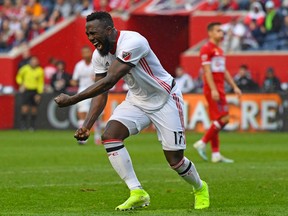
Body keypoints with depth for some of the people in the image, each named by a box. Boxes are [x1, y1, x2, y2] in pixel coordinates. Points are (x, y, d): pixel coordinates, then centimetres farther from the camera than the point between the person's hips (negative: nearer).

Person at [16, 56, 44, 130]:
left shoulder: (40, 71, -2)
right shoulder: (25, 68, -4)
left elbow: (41, 83, 3)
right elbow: (19, 77, 11)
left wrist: (39, 94, -4)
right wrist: (21, 84, -6)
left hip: (35, 91, 1)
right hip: (26, 90, -1)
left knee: (34, 108, 3)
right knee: (25, 107, -13)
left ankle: (32, 125, 13)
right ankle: (23, 124, -8)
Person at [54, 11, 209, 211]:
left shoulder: (132, 42, -33)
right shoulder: (99, 55, -7)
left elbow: (109, 81, -38)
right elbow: (102, 94, -2)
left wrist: (73, 100, -38)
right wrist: (87, 126, -15)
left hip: (165, 99, -7)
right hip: (137, 100, 7)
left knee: (175, 160, -4)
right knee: (109, 136, -18)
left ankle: (200, 188, 29)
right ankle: (137, 193, -12)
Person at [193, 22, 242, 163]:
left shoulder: (219, 50, 20)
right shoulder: (207, 49, -9)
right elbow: (207, 71, -16)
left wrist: (234, 87, 19)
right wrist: (213, 90, -22)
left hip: (219, 90, 10)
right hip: (213, 89, -10)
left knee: (216, 121, 7)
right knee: (223, 118, -15)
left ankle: (216, 154, 7)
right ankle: (202, 143, -9)